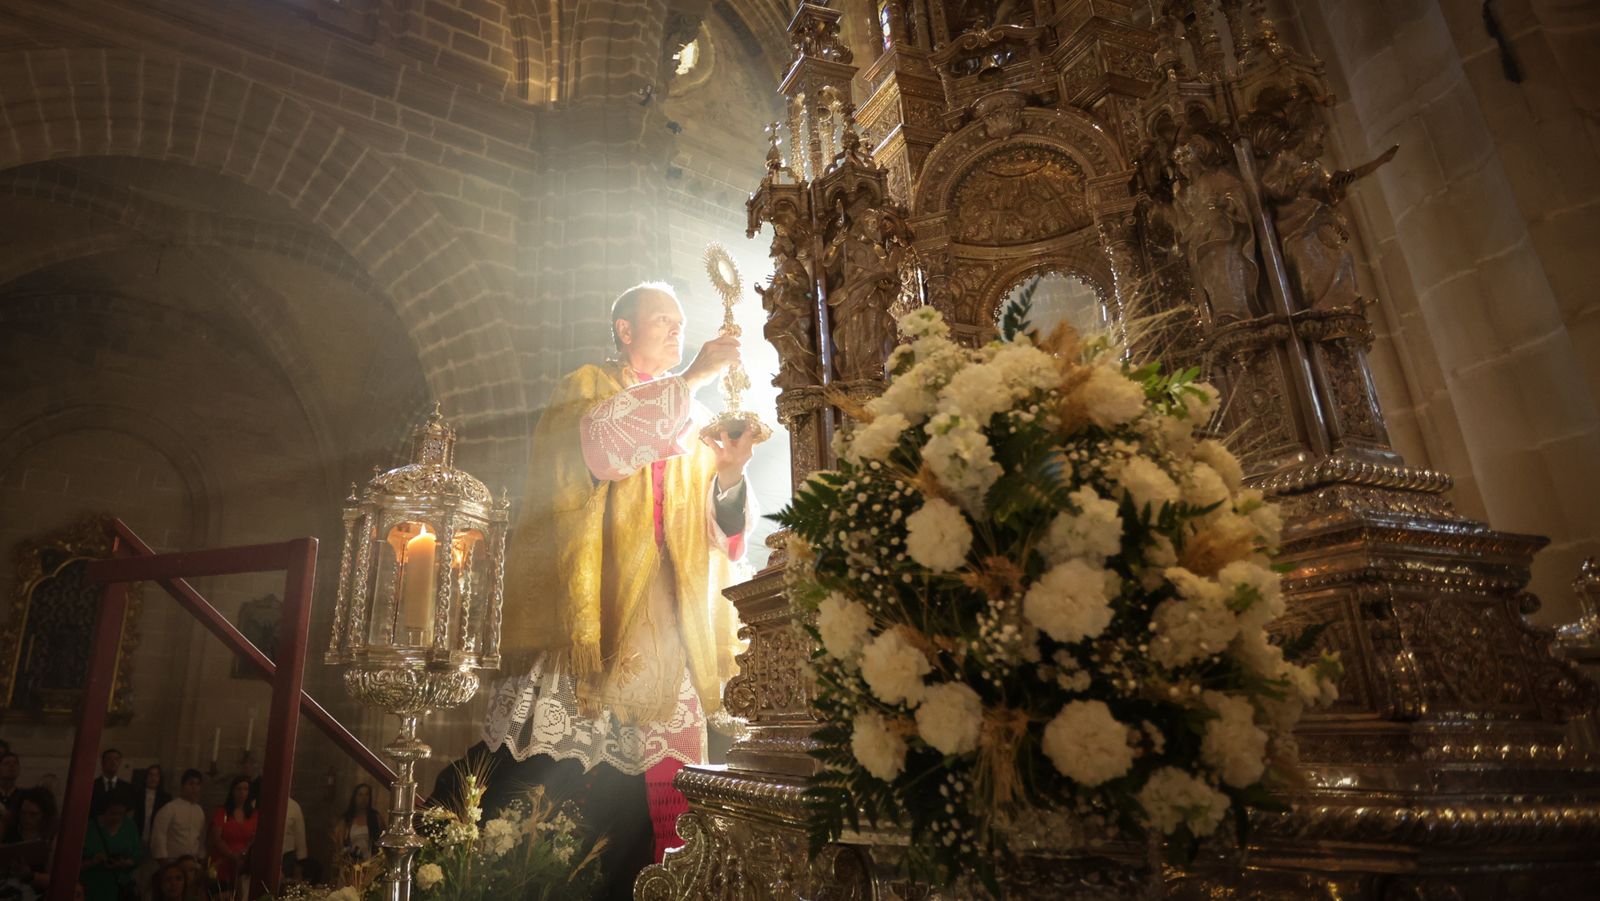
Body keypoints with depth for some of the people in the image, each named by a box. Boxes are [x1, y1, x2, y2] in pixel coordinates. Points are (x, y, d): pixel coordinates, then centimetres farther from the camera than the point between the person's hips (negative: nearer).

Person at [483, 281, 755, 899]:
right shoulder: (586, 389, 10)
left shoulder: (693, 427, 21)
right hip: (584, 626, -4)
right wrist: (692, 377, -12)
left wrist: (729, 477, -7)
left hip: (661, 635, 4)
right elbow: (600, 443, -16)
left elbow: (723, 539, 13)